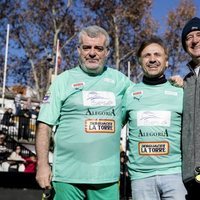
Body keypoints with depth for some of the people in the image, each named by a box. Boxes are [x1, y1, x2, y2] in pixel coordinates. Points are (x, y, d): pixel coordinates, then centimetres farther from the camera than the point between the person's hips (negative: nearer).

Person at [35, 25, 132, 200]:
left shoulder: (119, 80, 11)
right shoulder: (64, 80, 3)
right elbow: (45, 126, 0)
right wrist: (42, 165, -7)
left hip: (107, 177, 2)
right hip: (69, 176, -2)